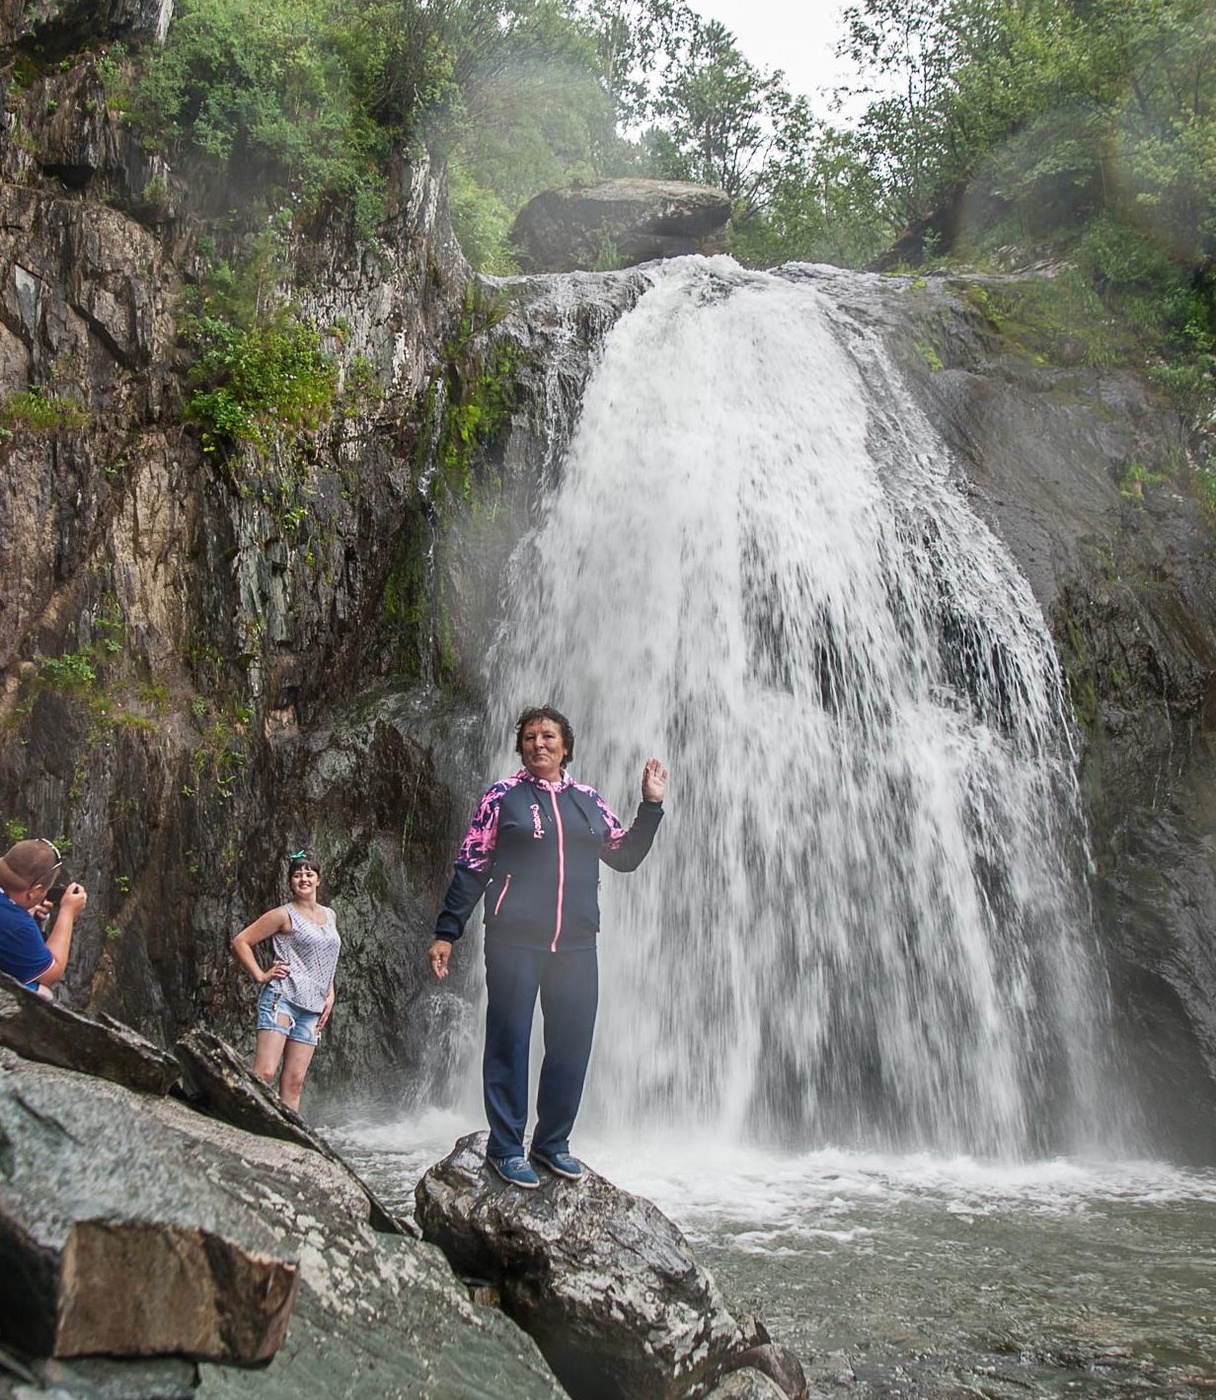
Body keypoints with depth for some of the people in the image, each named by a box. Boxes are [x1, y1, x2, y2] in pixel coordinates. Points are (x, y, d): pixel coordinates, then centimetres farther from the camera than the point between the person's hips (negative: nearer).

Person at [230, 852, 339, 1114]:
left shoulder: (330, 917, 18)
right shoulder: (284, 915, 0)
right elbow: (240, 941, -2)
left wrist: (330, 996, 15)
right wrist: (260, 976, -8)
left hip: (312, 1007, 6)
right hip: (282, 998, -6)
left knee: (294, 1082, 3)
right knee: (264, 1073, -17)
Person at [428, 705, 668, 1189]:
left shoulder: (588, 801, 14)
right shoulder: (503, 796, 3)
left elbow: (626, 856, 18)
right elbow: (471, 868, 1)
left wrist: (651, 805, 9)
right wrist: (446, 932, -3)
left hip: (576, 944, 4)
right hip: (514, 940, -4)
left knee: (572, 1045, 7)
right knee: (509, 1042, 1)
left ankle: (552, 1142, 22)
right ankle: (505, 1147, 12)